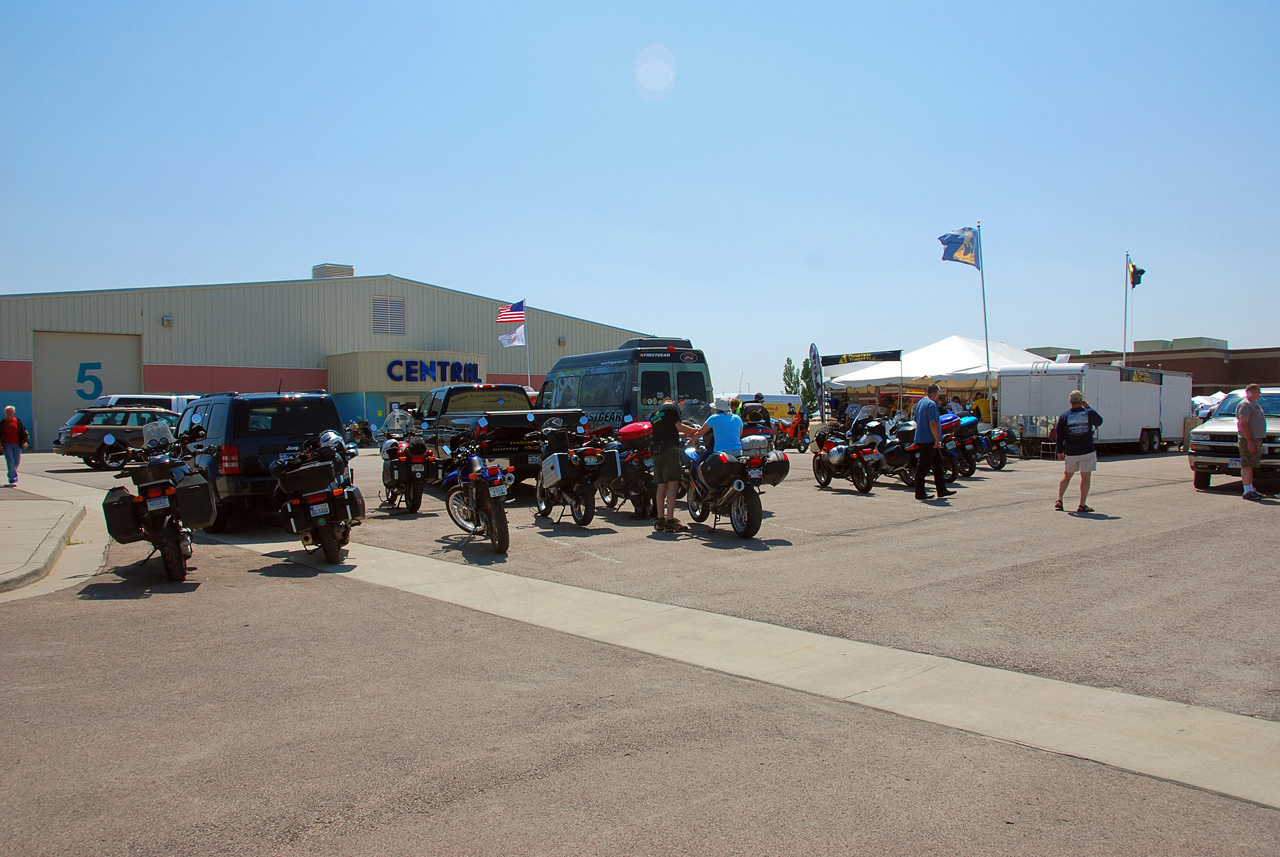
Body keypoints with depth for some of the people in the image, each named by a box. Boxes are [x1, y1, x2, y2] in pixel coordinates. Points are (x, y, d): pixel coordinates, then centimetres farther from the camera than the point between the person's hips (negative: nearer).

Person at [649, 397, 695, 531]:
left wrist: (681, 434, 35)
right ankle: (670, 521, -17)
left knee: (661, 486, 11)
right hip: (669, 448, -8)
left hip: (656, 450, 8)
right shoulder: (672, 408, 2)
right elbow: (679, 426, -7)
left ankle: (660, 520, 14)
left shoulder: (654, 413, 24)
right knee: (673, 485, -11)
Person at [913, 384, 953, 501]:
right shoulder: (931, 404, -15)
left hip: (921, 438, 10)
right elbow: (932, 423, -23)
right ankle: (919, 492, 1)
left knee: (937, 463, 14)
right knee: (924, 466, -4)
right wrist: (937, 439, -19)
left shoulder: (919, 403, 15)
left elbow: (917, 422, 22)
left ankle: (941, 490, 18)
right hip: (929, 440, -10)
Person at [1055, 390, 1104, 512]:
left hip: (1070, 452, 2)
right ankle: (1082, 505, 2)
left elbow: (1059, 436, 4)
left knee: (1067, 475, 17)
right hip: (1087, 451, -2)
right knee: (1085, 477, 3)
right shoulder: (1089, 413, -6)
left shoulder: (1064, 416, -1)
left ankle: (1059, 500, 12)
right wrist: (1089, 407, 17)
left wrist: (1060, 451, 15)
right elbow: (1099, 421, 16)